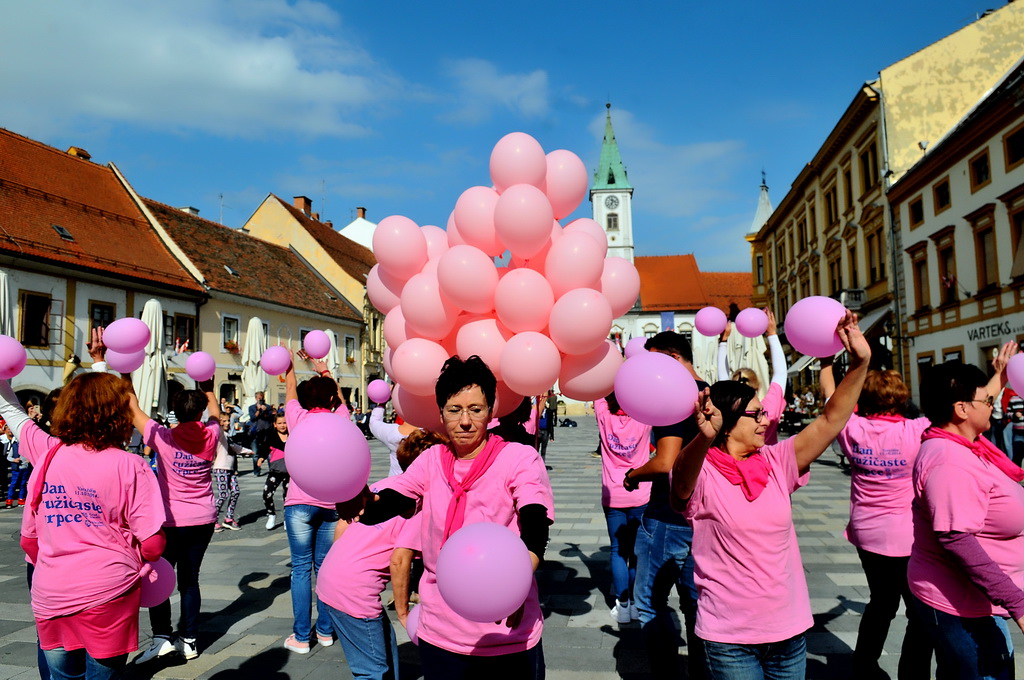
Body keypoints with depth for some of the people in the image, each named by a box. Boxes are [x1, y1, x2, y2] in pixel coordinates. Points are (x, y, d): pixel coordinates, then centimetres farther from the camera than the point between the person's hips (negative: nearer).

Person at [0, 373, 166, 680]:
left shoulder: (47, 456, -3)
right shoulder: (130, 466, -15)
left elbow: (28, 540, 8)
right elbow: (152, 545, -15)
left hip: (50, 597, 4)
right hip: (107, 597, -4)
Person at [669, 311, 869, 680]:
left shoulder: (776, 462, 1)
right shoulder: (701, 473, -13)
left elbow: (831, 420, -3)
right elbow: (682, 476, -36)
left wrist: (859, 363, -15)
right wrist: (705, 437, -57)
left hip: (790, 629, 5)